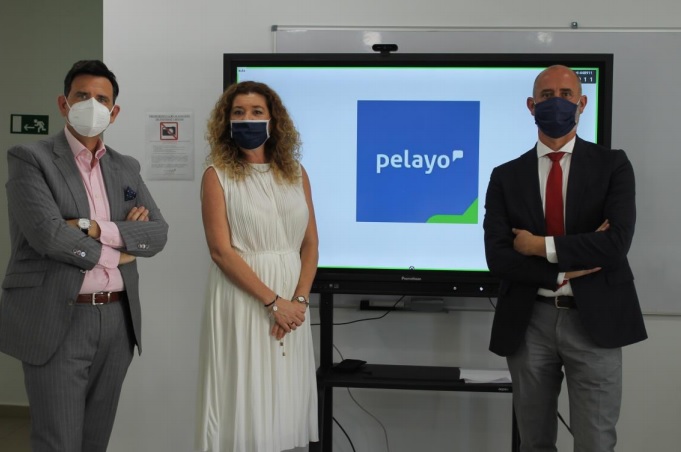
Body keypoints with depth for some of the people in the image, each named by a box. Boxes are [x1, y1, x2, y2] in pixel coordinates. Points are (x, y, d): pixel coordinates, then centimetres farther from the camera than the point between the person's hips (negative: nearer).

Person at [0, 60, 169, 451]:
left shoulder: (126, 167, 14)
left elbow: (158, 233, 2)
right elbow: (48, 233, -17)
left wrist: (94, 228, -12)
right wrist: (115, 254, -6)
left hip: (116, 321, 6)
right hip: (56, 323, -5)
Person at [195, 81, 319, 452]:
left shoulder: (295, 173, 9)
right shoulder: (218, 175, -2)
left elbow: (310, 243, 7)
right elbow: (221, 251, -10)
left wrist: (299, 300, -8)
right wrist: (272, 302, -14)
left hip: (291, 303, 4)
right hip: (242, 299, -4)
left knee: (284, 397, 8)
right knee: (244, 395, 0)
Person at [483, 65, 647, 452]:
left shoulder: (612, 165, 0)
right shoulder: (506, 177, 5)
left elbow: (616, 243, -14)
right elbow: (498, 257, -6)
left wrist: (541, 246, -11)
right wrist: (565, 269, -15)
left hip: (594, 321, -2)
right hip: (529, 323, 2)